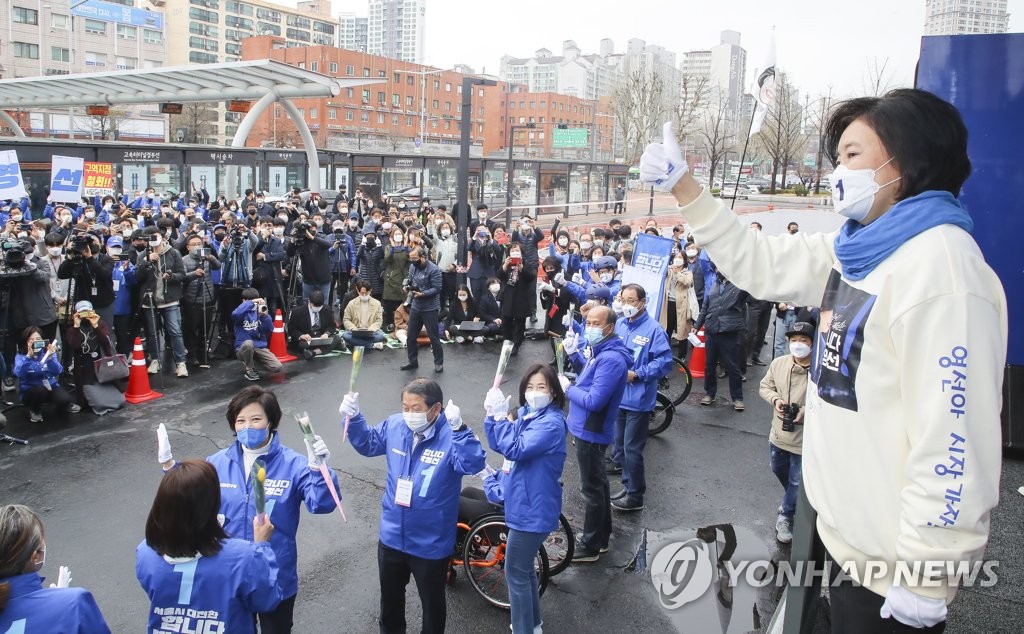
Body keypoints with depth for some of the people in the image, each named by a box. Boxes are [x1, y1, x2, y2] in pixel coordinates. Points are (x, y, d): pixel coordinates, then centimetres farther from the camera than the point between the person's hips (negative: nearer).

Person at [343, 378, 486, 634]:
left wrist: (459, 429, -52)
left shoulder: (450, 436, -24)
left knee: (432, 603, 21)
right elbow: (367, 444, 9)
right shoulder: (394, 426, -8)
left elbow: (473, 464, -38)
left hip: (431, 544, -5)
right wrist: (354, 418, -9)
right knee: (390, 598, 29)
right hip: (392, 538, 5)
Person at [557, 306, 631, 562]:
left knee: (592, 489, 3)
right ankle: (602, 537, 35)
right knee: (598, 483, 20)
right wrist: (573, 354, 5)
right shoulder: (601, 351, 5)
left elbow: (594, 401, -29)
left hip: (591, 432, -10)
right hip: (590, 429, 10)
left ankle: (591, 546, 17)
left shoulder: (611, 359, -26)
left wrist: (567, 388, -15)